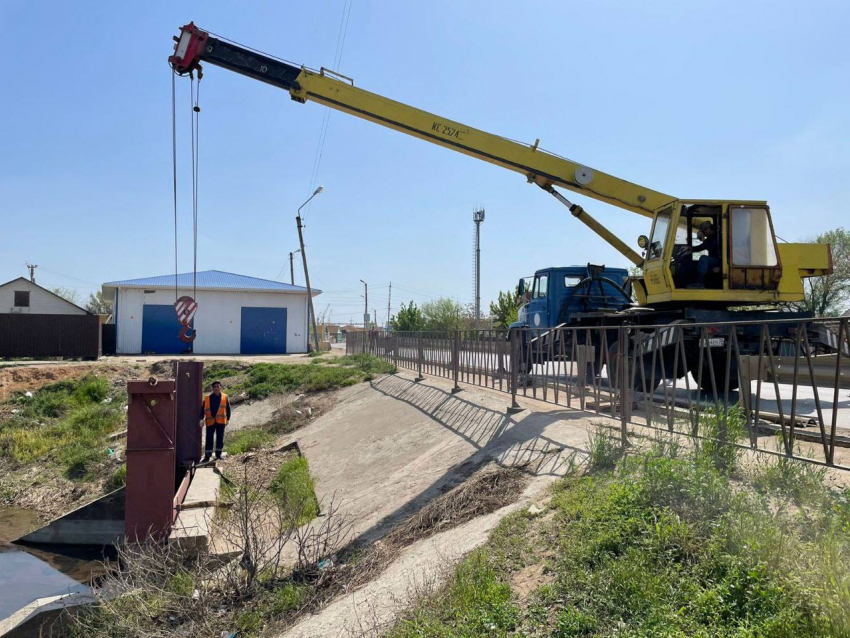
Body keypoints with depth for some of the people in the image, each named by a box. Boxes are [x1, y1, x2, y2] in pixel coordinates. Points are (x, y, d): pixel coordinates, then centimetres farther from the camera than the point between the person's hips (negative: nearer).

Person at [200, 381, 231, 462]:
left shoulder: (225, 397, 7)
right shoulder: (207, 398, 5)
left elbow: (228, 409, 12)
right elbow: (203, 409, 5)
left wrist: (227, 419, 8)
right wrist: (202, 418, -4)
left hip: (221, 421, 1)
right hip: (210, 421, -1)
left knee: (220, 438, 6)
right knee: (209, 439, -1)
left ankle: (218, 454, 17)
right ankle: (207, 456, 3)